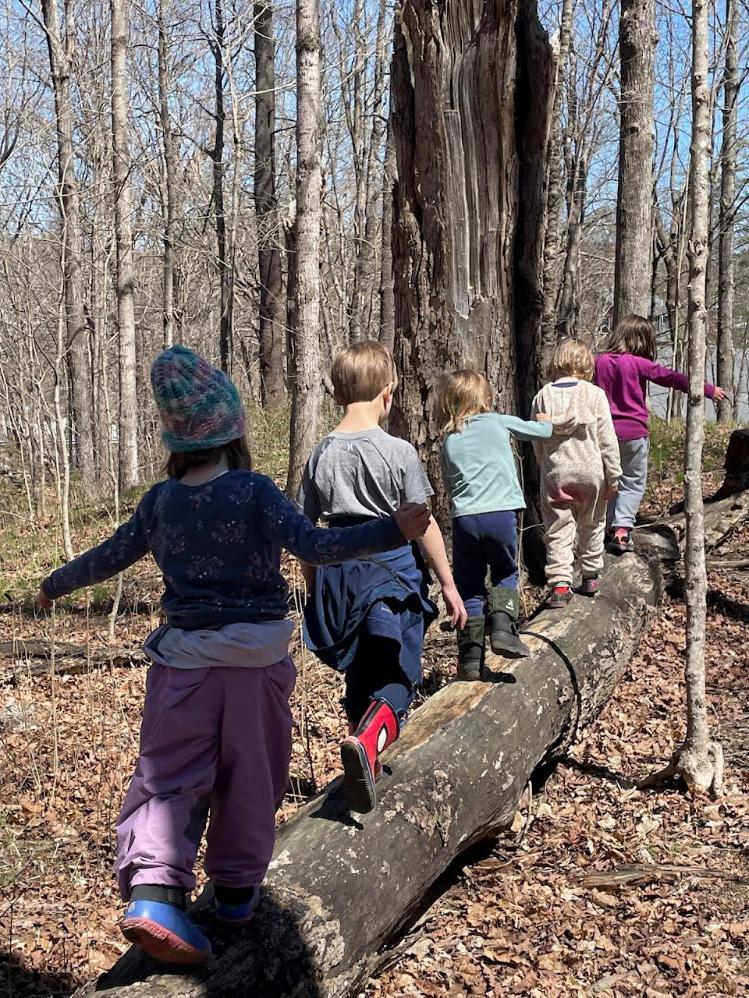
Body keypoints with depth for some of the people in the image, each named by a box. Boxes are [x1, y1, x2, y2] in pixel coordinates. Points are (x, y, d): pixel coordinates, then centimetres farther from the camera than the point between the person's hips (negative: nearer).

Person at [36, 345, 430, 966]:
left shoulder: (160, 501, 2)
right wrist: (394, 531, -24)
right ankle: (237, 888, 24)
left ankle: (152, 888, -13)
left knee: (170, 776, 5)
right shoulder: (254, 491, -10)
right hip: (255, 656, -2)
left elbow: (110, 557, 13)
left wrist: (57, 585, 30)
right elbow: (314, 546, -21)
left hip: (184, 658, 2)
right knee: (249, 776, 13)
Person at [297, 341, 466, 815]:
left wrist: (315, 589, 18)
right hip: (394, 571, -4)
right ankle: (369, 740, -28)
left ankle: (364, 736, 30)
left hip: (340, 573, 4)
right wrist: (449, 584, 0)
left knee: (360, 674, 18)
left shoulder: (322, 455, 2)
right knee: (397, 674, -2)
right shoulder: (398, 452, -10)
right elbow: (424, 525, -8)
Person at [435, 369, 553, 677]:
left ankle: (470, 656, 5)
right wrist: (544, 421, 39)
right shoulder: (499, 423, 6)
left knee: (469, 587, 9)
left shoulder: (448, 439, 12)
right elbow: (542, 430, 19)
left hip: (464, 518, 2)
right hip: (501, 514, -2)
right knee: (505, 574, 19)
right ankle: (502, 626, -4)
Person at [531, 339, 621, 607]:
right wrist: (613, 475, 1)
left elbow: (537, 442, 6)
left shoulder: (542, 397, 0)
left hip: (554, 473, 1)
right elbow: (607, 439, -6)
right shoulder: (595, 394, -7)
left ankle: (559, 583, -9)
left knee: (558, 530, 3)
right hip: (590, 472, -1)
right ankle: (591, 577, 28)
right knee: (591, 526, 17)